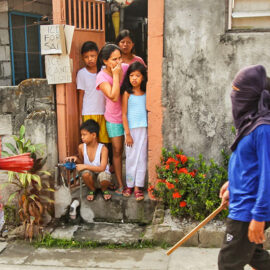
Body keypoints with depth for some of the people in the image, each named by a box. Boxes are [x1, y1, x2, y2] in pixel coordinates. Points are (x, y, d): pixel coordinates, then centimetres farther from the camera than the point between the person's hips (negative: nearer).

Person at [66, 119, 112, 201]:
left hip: (101, 173, -2)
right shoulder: (81, 147, -8)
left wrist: (85, 166, -28)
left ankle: (104, 190, 1)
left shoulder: (103, 148, -19)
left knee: (104, 176, -38)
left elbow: (102, 168, -26)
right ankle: (92, 190, 0)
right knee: (85, 173, -33)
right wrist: (76, 159, -13)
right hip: (91, 176, 2)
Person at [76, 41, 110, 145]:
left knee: (104, 140, 4)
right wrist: (80, 116, 2)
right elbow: (81, 95, 3)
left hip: (103, 112, 2)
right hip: (88, 113, -2)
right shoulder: (82, 73, -1)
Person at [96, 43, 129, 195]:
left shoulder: (126, 68, -10)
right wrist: (115, 75, -27)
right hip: (114, 118, -3)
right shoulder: (102, 76, -17)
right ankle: (120, 184, 19)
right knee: (117, 151, 5)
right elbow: (114, 97, -30)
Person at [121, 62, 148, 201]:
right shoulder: (127, 93, -5)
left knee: (141, 158, 4)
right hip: (131, 128, -2)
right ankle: (129, 185, 19)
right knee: (131, 157, 6)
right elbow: (124, 114, -6)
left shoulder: (146, 93, 4)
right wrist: (127, 134, -10)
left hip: (144, 128, 3)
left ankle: (138, 187, 12)